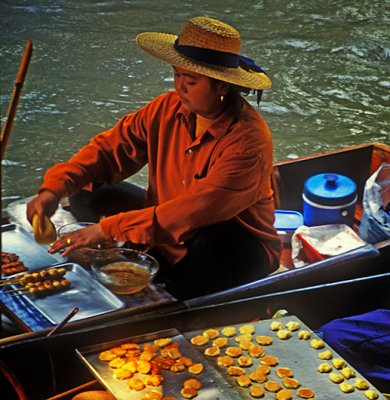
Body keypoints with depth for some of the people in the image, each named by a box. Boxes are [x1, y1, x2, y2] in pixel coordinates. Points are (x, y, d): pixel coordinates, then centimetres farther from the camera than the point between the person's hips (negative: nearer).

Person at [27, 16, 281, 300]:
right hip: (170, 237, 6)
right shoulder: (168, 108, -9)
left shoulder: (248, 138, -27)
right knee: (87, 194, -2)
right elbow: (111, 148, -6)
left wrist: (108, 228, -36)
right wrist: (55, 189, -23)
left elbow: (197, 210, -35)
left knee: (211, 246, -41)